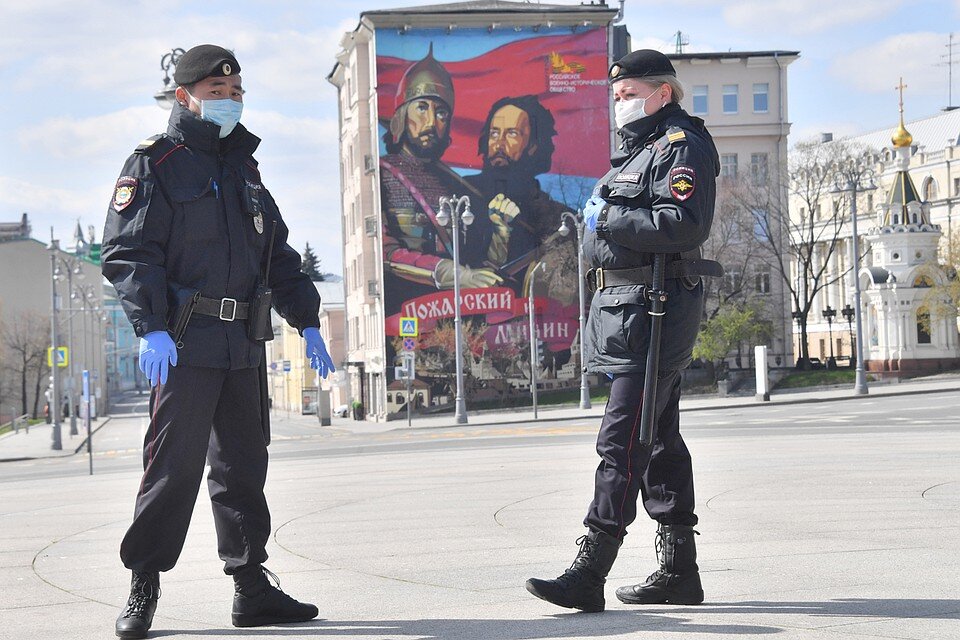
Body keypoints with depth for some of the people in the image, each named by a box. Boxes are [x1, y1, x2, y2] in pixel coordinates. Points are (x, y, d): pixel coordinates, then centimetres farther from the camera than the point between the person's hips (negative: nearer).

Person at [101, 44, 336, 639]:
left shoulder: (244, 170, 21)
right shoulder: (156, 164, 0)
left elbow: (279, 253, 24)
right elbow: (129, 250, -9)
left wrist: (307, 322, 15)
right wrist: (153, 327, -20)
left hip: (244, 345, 7)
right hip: (184, 343, -6)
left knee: (244, 466, 9)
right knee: (174, 464, -6)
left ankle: (252, 585, 14)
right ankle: (143, 589, 4)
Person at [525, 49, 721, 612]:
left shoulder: (683, 145, -8)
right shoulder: (641, 148, 22)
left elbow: (688, 224, -22)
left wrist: (611, 221, -18)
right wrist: (603, 221, 11)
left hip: (655, 311, -11)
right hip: (628, 309, 11)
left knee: (621, 443, -13)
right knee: (659, 441, 12)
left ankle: (589, 574, -16)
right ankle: (680, 572, 18)